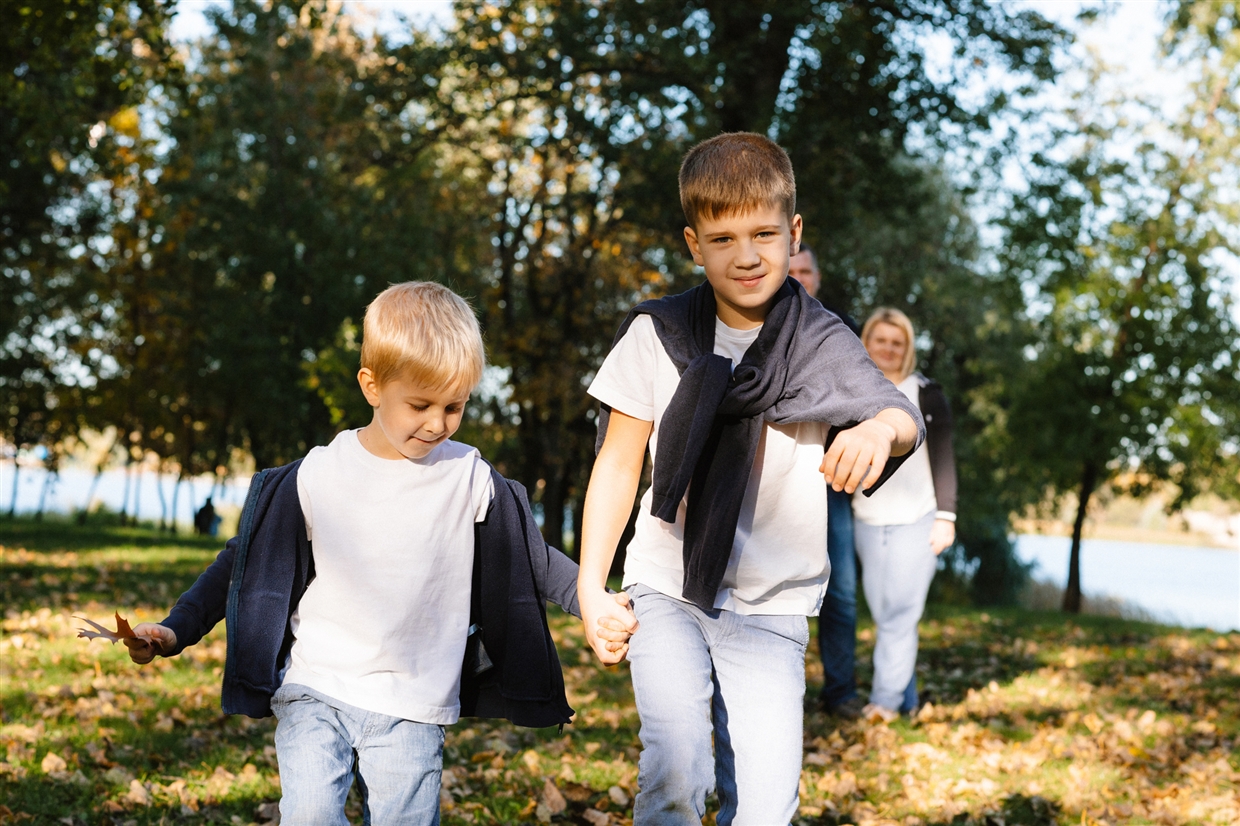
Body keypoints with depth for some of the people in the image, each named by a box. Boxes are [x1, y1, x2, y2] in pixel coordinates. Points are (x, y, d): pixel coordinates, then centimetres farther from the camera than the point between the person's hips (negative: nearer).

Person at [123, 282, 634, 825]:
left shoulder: (471, 480, 0)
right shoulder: (317, 477, -2)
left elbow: (532, 557, 10)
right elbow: (247, 562, 8)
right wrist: (176, 630, 3)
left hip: (411, 711, 1)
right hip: (315, 693, -1)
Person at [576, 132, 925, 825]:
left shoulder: (823, 346, -5)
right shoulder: (657, 336, -3)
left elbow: (904, 416, -22)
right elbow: (619, 464, 4)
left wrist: (881, 428, -47)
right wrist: (591, 586, -1)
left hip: (772, 611, 0)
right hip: (668, 591, 0)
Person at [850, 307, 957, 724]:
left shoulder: (926, 395, 2)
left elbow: (943, 459, -1)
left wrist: (946, 516, -8)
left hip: (916, 519, -4)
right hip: (867, 521, 4)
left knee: (900, 610, -10)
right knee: (882, 612, 2)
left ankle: (886, 700, -10)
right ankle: (907, 700, 8)